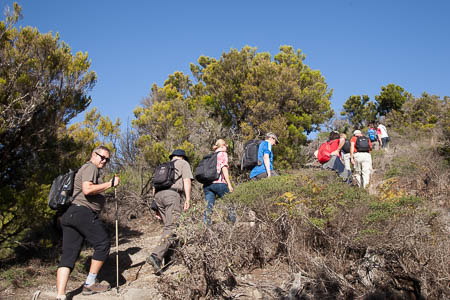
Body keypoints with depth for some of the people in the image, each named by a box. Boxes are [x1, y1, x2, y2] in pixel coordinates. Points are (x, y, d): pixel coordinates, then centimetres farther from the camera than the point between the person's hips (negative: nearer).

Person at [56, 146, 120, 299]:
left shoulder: (86, 169, 31)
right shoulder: (91, 167, -2)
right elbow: (87, 189, -18)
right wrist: (110, 183, -13)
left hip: (70, 215, 10)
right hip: (84, 213, -10)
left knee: (69, 254, 1)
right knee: (102, 244, 1)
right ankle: (90, 284, 6)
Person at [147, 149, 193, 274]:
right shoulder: (183, 163, 16)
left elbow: (154, 186, 28)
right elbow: (187, 181, 0)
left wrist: (157, 207, 29)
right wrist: (188, 199, -7)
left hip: (158, 194, 7)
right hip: (172, 194, -7)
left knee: (168, 226, 16)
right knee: (171, 228, -12)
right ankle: (156, 256, -28)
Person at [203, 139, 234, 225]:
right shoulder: (223, 154, 6)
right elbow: (224, 168, -6)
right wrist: (229, 184, -9)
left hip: (207, 184, 6)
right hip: (218, 183, -6)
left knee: (208, 207, 1)